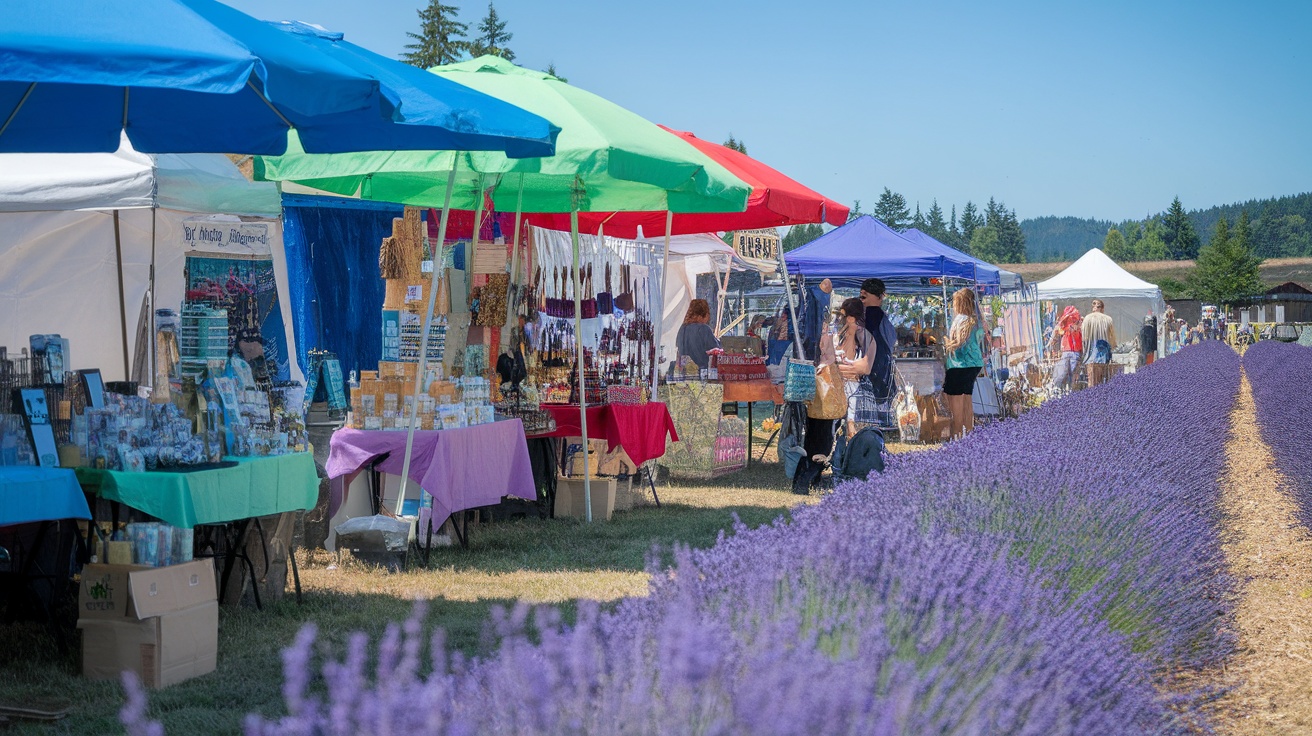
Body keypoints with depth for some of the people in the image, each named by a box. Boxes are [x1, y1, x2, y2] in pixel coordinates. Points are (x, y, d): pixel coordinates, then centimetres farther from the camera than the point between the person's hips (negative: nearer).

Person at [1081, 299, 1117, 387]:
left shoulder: (1088, 319, -3)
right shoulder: (1108, 319, 3)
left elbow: (1084, 336, -2)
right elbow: (1113, 337, 10)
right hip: (1105, 356, 2)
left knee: (1093, 383, -4)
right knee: (1104, 381, 5)